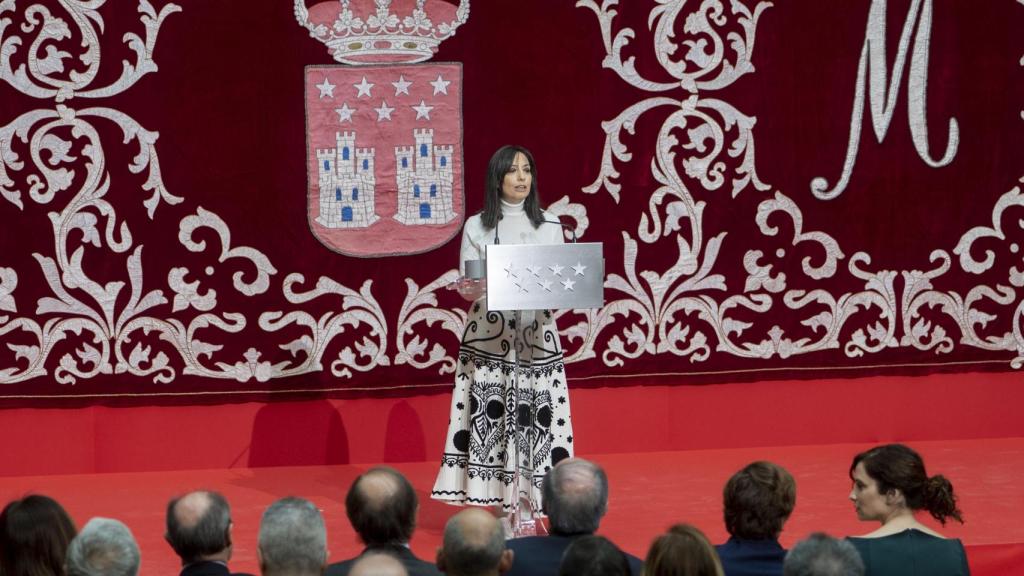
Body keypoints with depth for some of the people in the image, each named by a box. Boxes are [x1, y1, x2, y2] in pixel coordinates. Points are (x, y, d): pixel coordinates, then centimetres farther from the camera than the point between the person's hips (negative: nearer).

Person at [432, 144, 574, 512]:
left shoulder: (549, 226, 8)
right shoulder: (476, 227, 3)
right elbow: (466, 287, 1)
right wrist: (470, 289, -21)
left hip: (536, 336, 1)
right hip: (489, 338, -1)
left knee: (536, 418, -2)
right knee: (490, 416, -5)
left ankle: (531, 505, 5)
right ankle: (498, 504, 0)